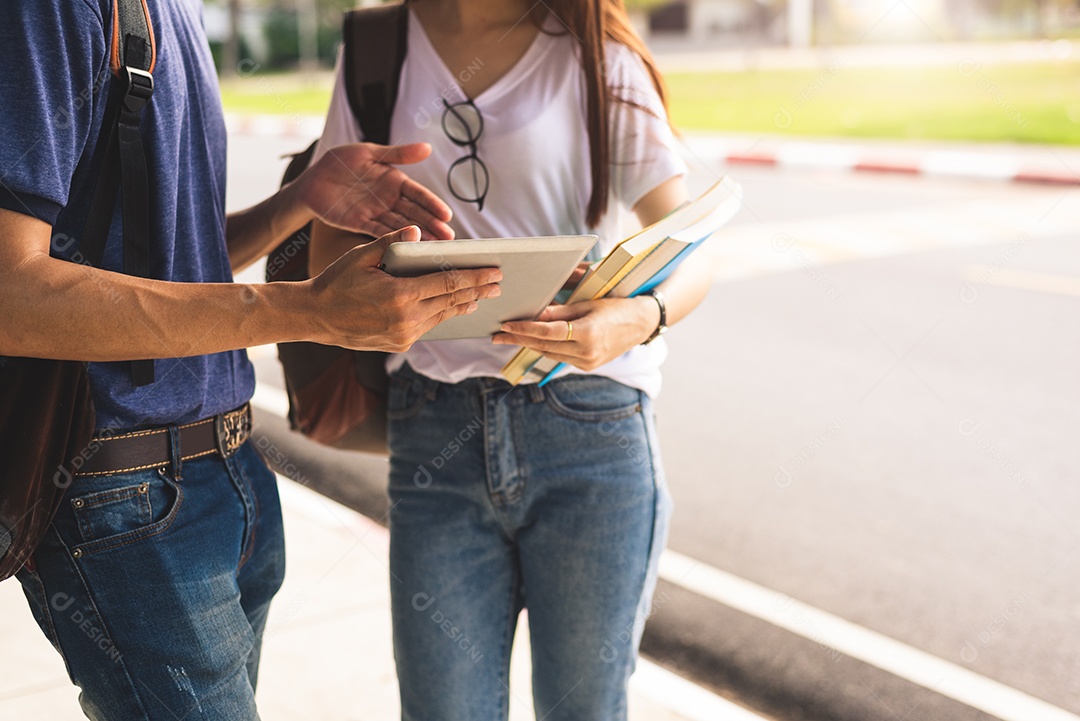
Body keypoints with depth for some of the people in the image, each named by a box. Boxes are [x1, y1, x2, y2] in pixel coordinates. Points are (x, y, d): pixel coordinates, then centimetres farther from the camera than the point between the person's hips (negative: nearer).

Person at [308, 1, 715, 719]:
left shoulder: (597, 59, 1)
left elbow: (691, 251, -1)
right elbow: (329, 248, 9)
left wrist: (641, 316, -25)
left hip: (589, 429, -1)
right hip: (435, 432, 2)